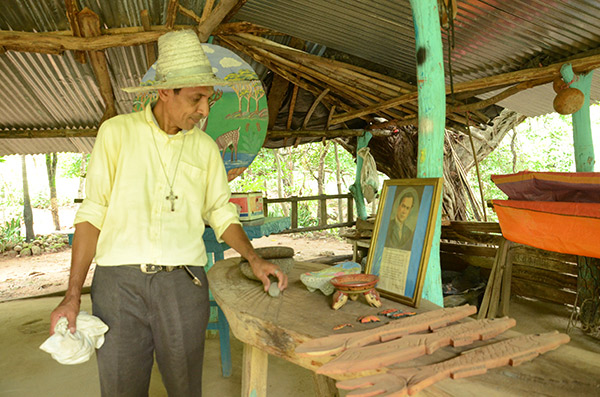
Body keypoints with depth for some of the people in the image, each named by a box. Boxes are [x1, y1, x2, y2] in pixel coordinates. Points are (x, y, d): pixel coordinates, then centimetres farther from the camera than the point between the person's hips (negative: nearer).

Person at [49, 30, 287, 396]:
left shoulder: (205, 147, 8)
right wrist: (73, 294, -2)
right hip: (118, 281, -1)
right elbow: (92, 213, 2)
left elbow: (221, 213, 14)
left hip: (184, 282, 2)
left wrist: (254, 259, 0)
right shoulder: (117, 132, 2)